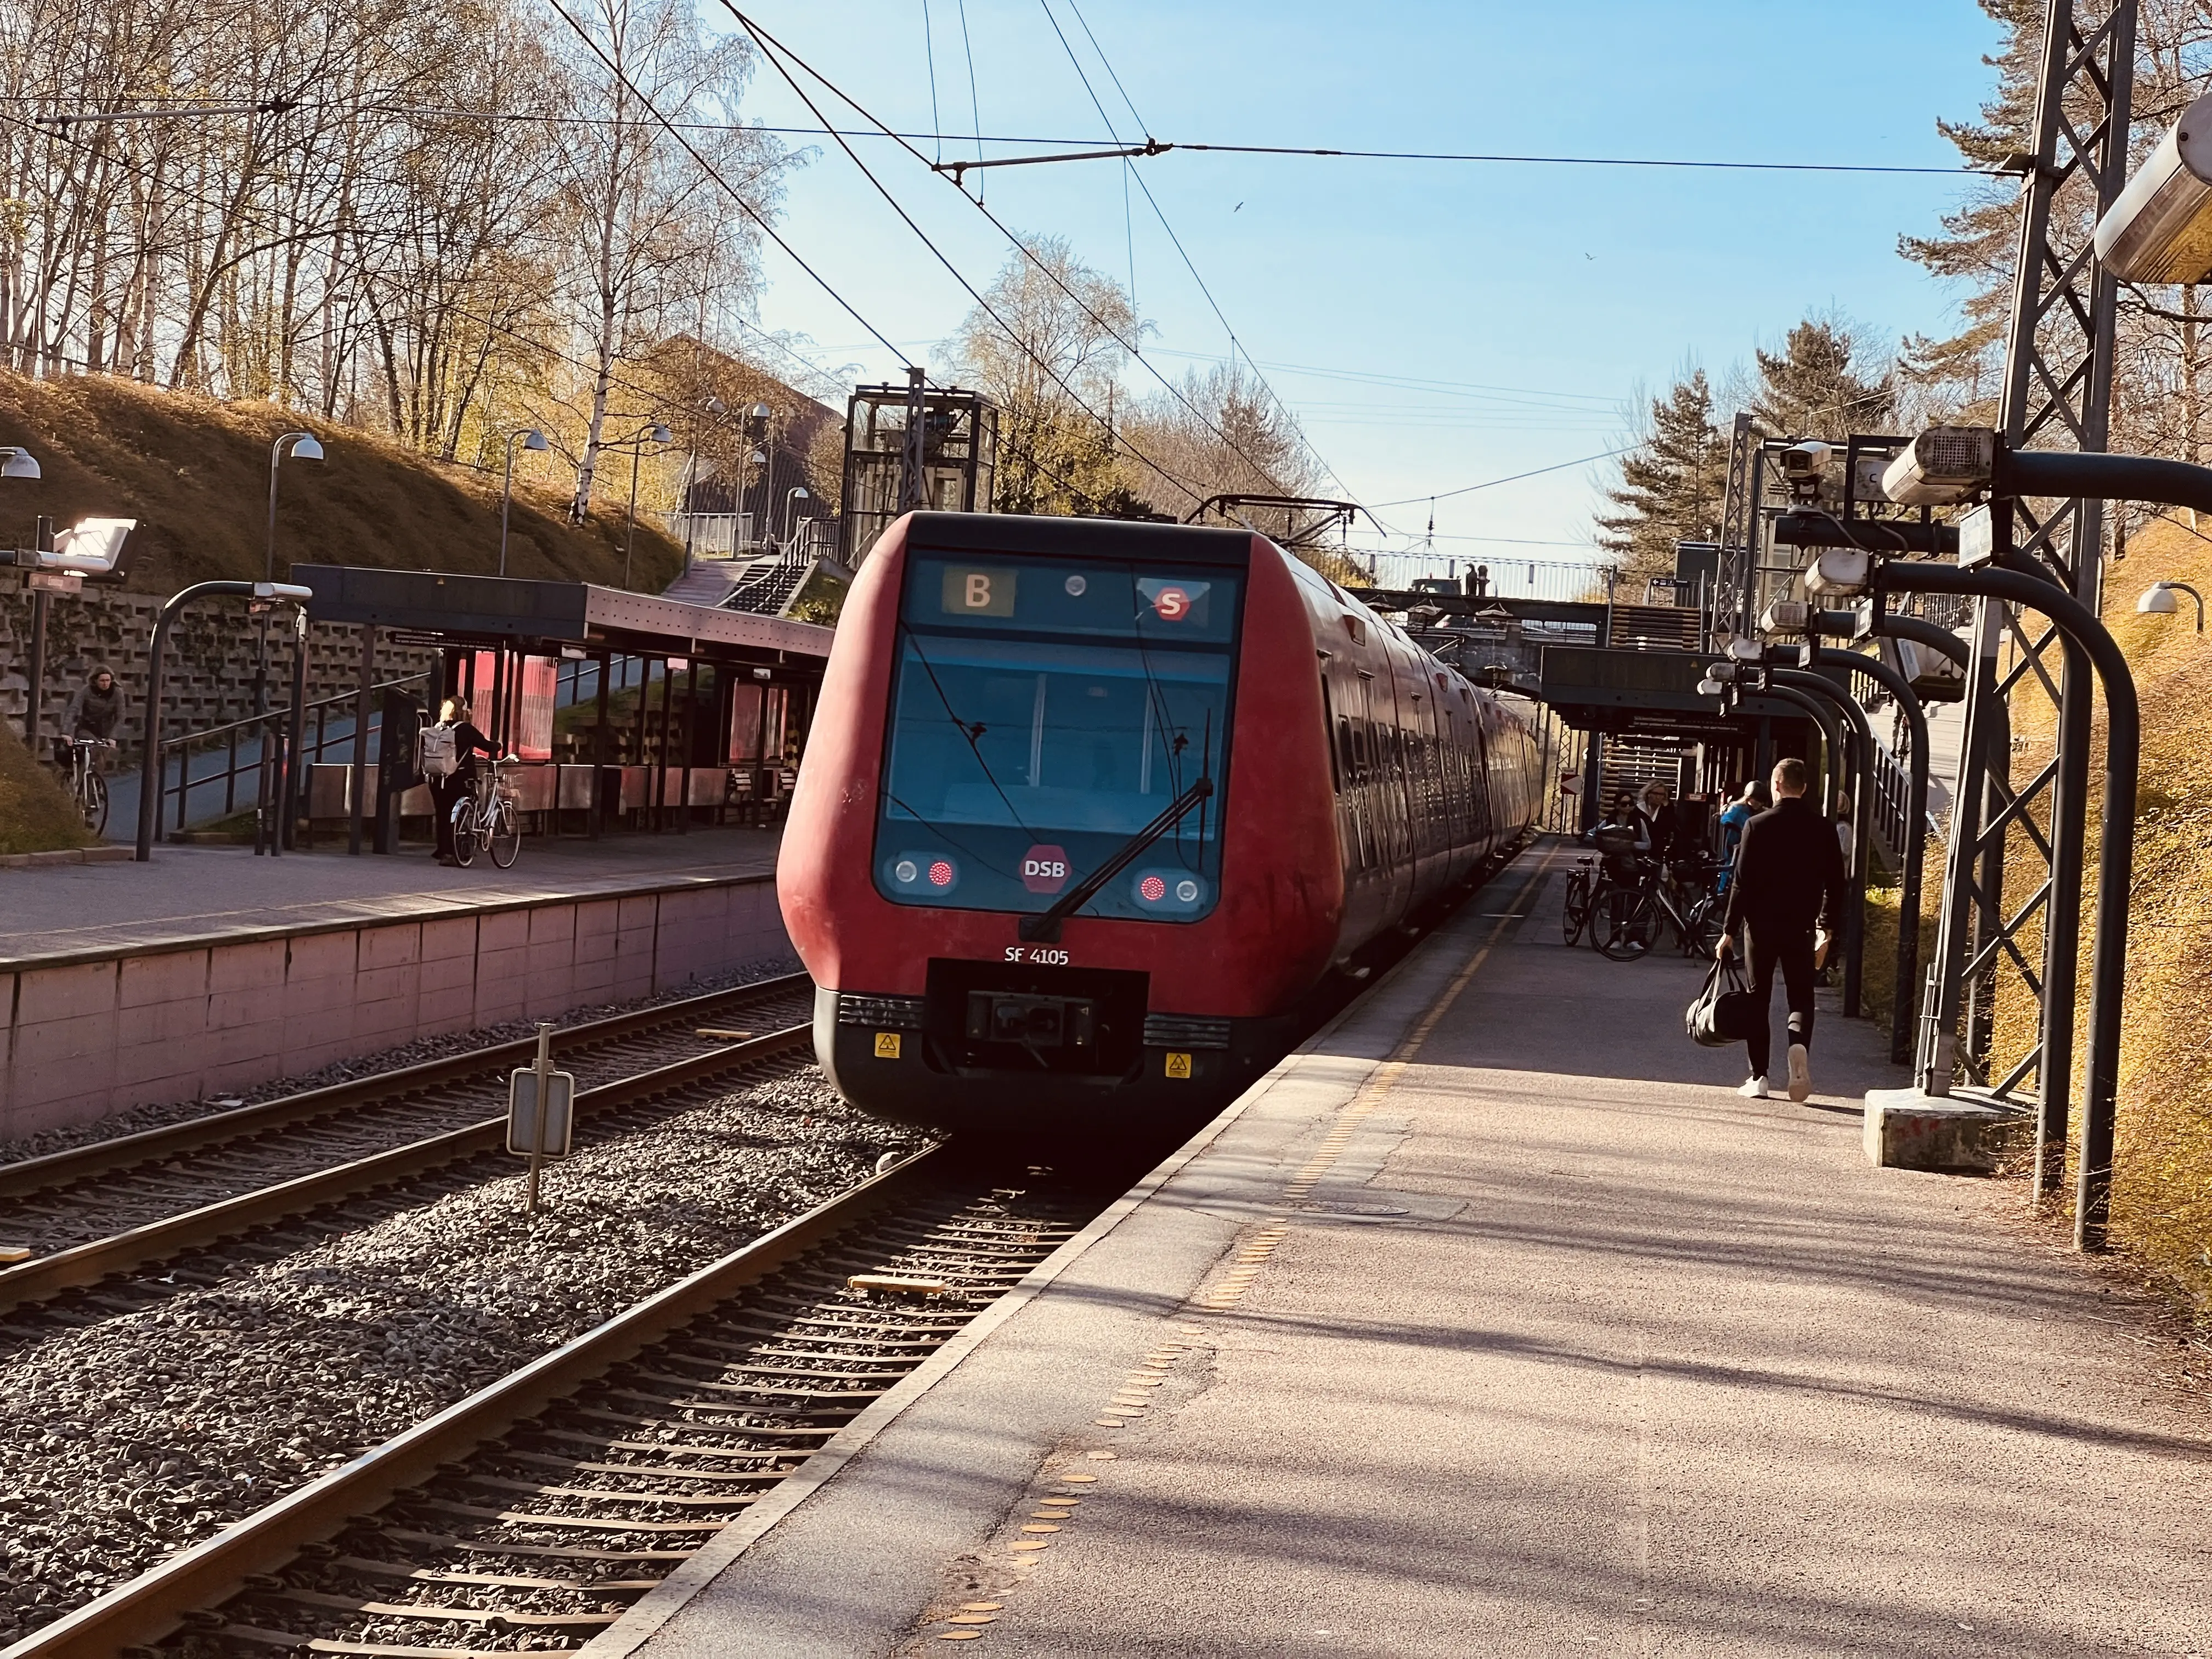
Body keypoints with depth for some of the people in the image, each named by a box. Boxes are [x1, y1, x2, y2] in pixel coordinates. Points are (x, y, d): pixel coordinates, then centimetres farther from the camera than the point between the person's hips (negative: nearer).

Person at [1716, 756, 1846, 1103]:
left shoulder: (1757, 826, -7)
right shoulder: (1822, 828, 0)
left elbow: (1742, 883, -7)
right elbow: (1835, 883, 4)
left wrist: (1729, 931, -2)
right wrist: (1826, 927, 16)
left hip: (1761, 924, -2)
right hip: (1802, 927, 2)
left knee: (1758, 999, 8)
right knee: (1801, 996, 11)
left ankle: (1759, 1077, 6)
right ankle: (1799, 1044, -20)